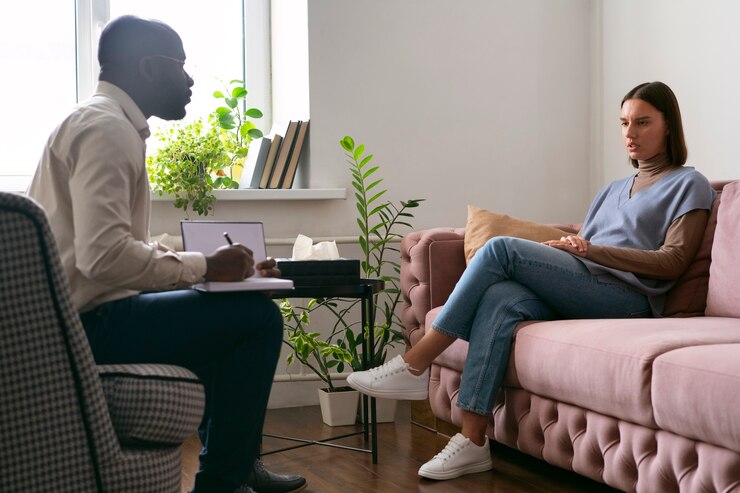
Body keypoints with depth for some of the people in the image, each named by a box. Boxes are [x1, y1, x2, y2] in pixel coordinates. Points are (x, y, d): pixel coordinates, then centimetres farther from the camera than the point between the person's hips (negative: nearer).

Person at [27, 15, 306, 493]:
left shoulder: (105, 123, 17)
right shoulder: (107, 127, -16)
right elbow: (103, 255, -28)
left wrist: (205, 265, 5)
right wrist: (204, 267, -17)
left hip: (75, 315, 11)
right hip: (89, 323, -11)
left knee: (226, 314, 25)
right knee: (257, 316, -11)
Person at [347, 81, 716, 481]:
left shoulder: (688, 185, 11)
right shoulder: (613, 191, 32)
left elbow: (672, 262, -3)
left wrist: (591, 250, -11)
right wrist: (565, 248, -2)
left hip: (628, 298, -6)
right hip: (579, 294, 6)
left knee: (501, 249, -22)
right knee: (500, 299, -29)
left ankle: (414, 366, -20)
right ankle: (472, 441, -34)